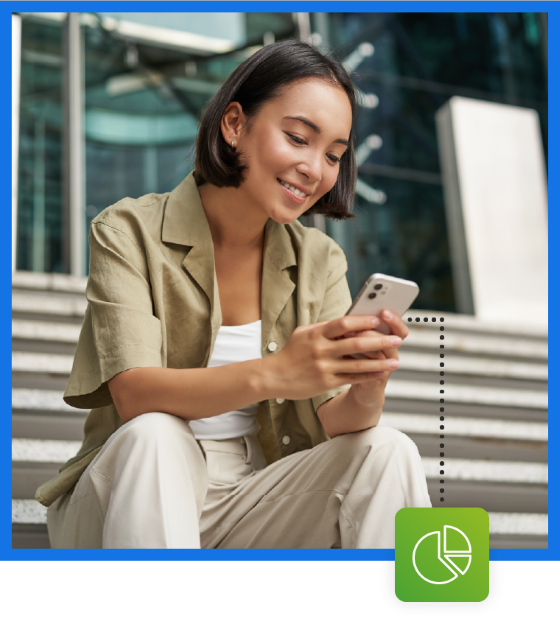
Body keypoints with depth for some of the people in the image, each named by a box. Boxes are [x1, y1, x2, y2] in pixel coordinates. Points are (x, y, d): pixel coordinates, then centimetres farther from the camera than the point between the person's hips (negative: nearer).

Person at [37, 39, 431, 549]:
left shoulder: (319, 260, 5)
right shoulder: (129, 233, -8)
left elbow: (333, 424, -3)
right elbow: (134, 395, -22)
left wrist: (366, 395, -28)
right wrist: (270, 374, -38)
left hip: (249, 504, 3)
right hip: (125, 496, -3)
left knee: (388, 450, -20)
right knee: (156, 436, -34)